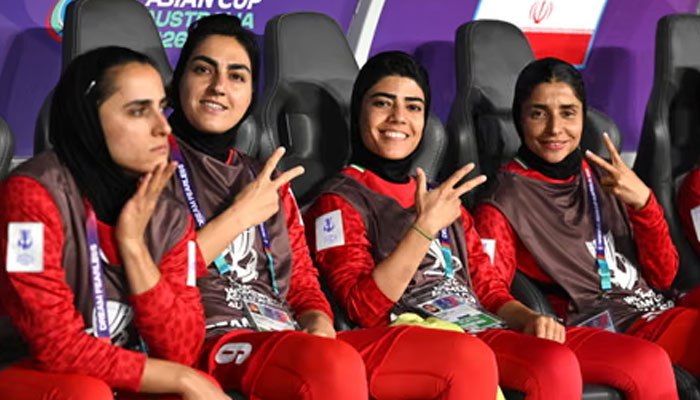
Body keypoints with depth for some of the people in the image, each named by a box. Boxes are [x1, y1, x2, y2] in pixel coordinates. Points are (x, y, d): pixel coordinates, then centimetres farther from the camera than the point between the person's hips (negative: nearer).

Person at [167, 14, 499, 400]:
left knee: (471, 359, -13)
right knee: (335, 364, -40)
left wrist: (319, 323, 0)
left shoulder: (268, 180, 25)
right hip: (214, 343, -7)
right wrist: (238, 216, -5)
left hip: (293, 339, 7)